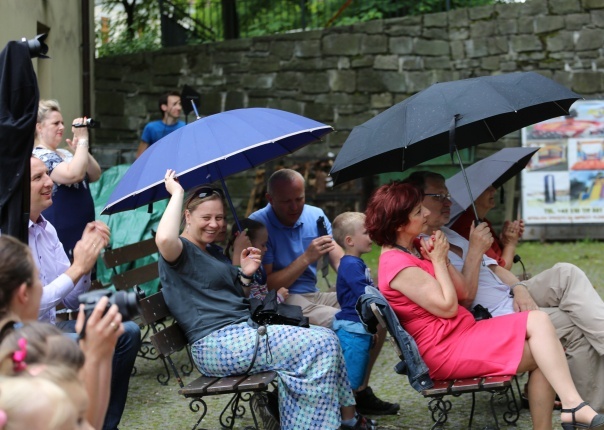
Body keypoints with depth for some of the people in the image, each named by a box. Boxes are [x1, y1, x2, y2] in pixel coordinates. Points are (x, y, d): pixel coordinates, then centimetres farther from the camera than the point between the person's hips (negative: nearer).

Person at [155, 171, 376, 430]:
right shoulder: (180, 251, -6)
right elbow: (164, 239, -34)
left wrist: (245, 275, 7)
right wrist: (177, 193, -21)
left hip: (242, 332, 10)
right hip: (217, 343, -10)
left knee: (325, 339, 8)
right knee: (322, 345, -15)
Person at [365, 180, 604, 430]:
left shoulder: (416, 248, 14)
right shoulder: (397, 264, -16)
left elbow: (463, 293, 12)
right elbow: (448, 307, -17)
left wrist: (443, 259, -2)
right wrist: (438, 261, -8)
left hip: (462, 333, 10)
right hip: (444, 350, -10)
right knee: (538, 322, -16)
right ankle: (573, 405, -25)